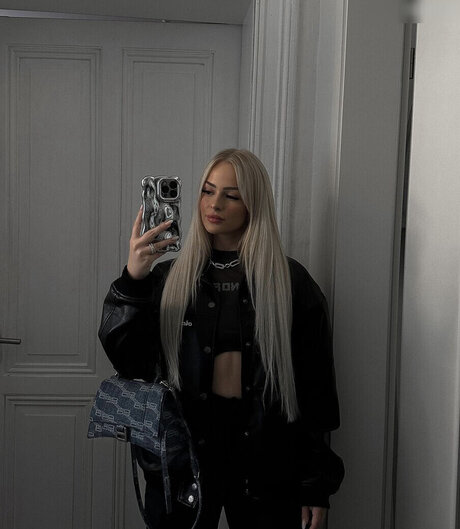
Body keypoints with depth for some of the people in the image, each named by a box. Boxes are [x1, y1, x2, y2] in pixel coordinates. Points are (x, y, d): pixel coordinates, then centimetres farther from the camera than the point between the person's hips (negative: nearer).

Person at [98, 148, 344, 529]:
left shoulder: (291, 282, -1)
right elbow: (129, 361, -7)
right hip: (182, 446, 1)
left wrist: (317, 486, -1)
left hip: (263, 456, -1)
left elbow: (315, 386, 0)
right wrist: (133, 279, -20)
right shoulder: (170, 277, 2)